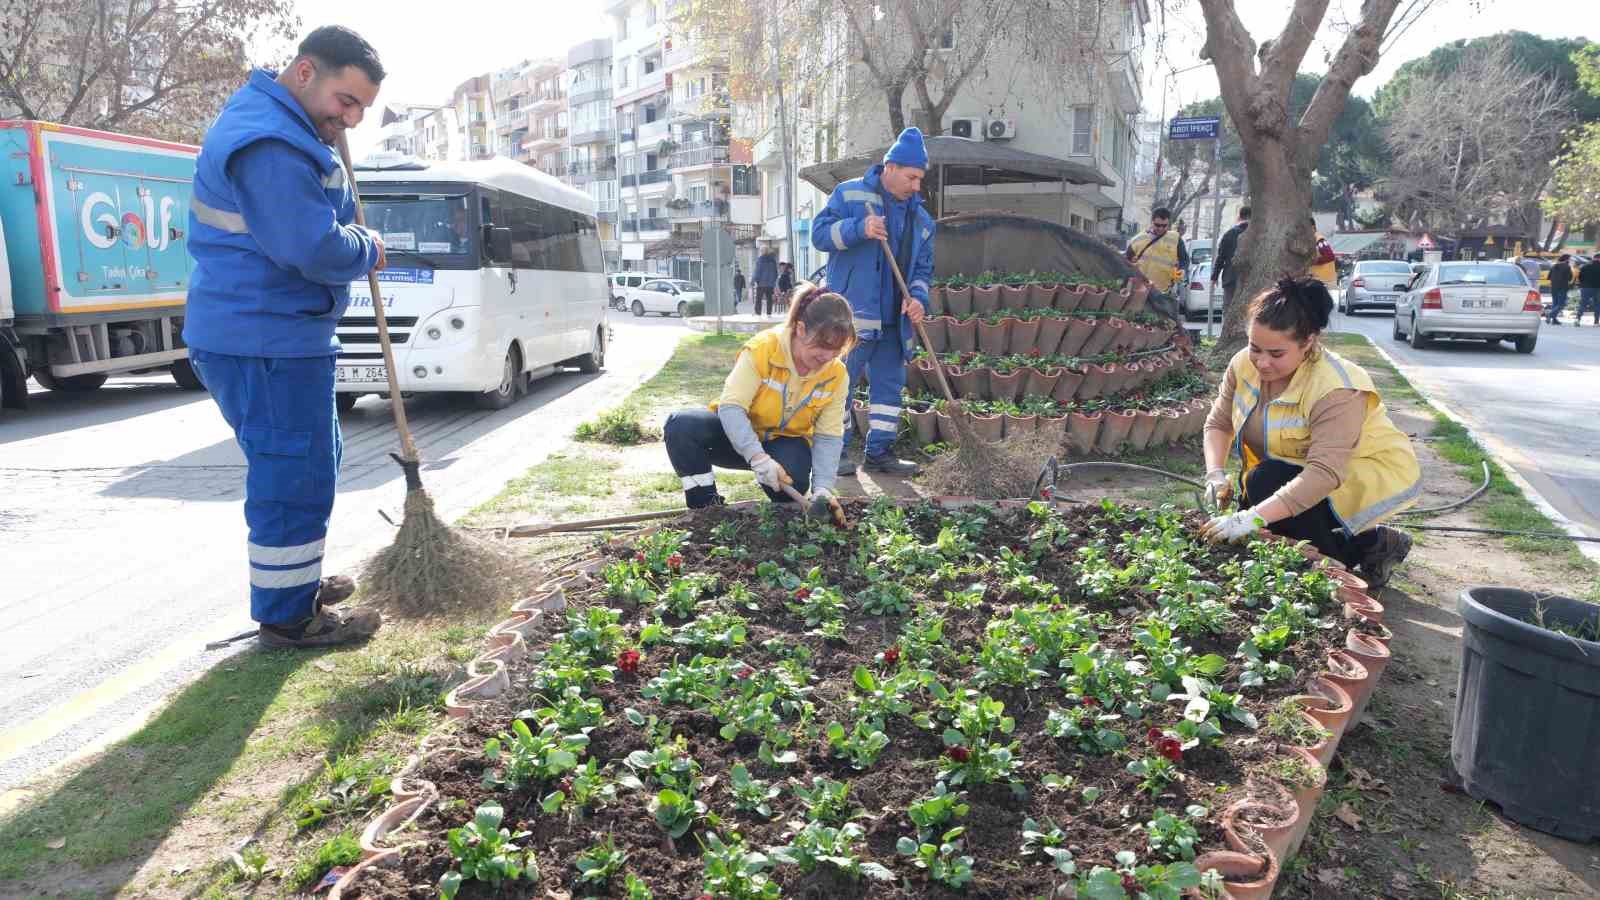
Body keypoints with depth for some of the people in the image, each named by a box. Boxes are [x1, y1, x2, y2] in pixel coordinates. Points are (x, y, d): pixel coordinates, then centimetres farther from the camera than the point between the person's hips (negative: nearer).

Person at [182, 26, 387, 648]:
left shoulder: (286, 128, 16)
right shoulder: (268, 143, -21)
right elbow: (316, 250, -27)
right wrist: (369, 249, -7)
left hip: (277, 334, 11)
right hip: (265, 343, -11)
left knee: (311, 464, 21)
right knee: (295, 478, -4)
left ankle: (298, 582, 36)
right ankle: (287, 617, 8)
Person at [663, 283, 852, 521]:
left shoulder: (837, 375, -13)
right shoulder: (762, 349, -24)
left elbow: (828, 437, -11)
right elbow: (731, 406, -28)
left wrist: (823, 487, -27)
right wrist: (758, 457, -41)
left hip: (786, 442, 1)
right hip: (740, 434, -1)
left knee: (790, 483, -35)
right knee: (681, 424, -30)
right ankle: (706, 506, -17)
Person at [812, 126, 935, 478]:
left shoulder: (921, 217, 16)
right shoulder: (849, 194, 0)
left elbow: (923, 266, 17)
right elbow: (820, 233, -7)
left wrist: (917, 297, -3)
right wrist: (859, 228, -23)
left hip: (894, 319, 7)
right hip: (852, 314, -6)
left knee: (890, 384, 9)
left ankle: (878, 452, 18)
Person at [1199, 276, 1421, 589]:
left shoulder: (1337, 389, -32)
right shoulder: (1245, 364, -13)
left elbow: (1325, 474, -41)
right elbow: (1218, 423, -4)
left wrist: (1253, 518, -49)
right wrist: (1215, 474, -24)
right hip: (1301, 471, 8)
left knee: (1266, 483, -28)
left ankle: (1369, 545, -8)